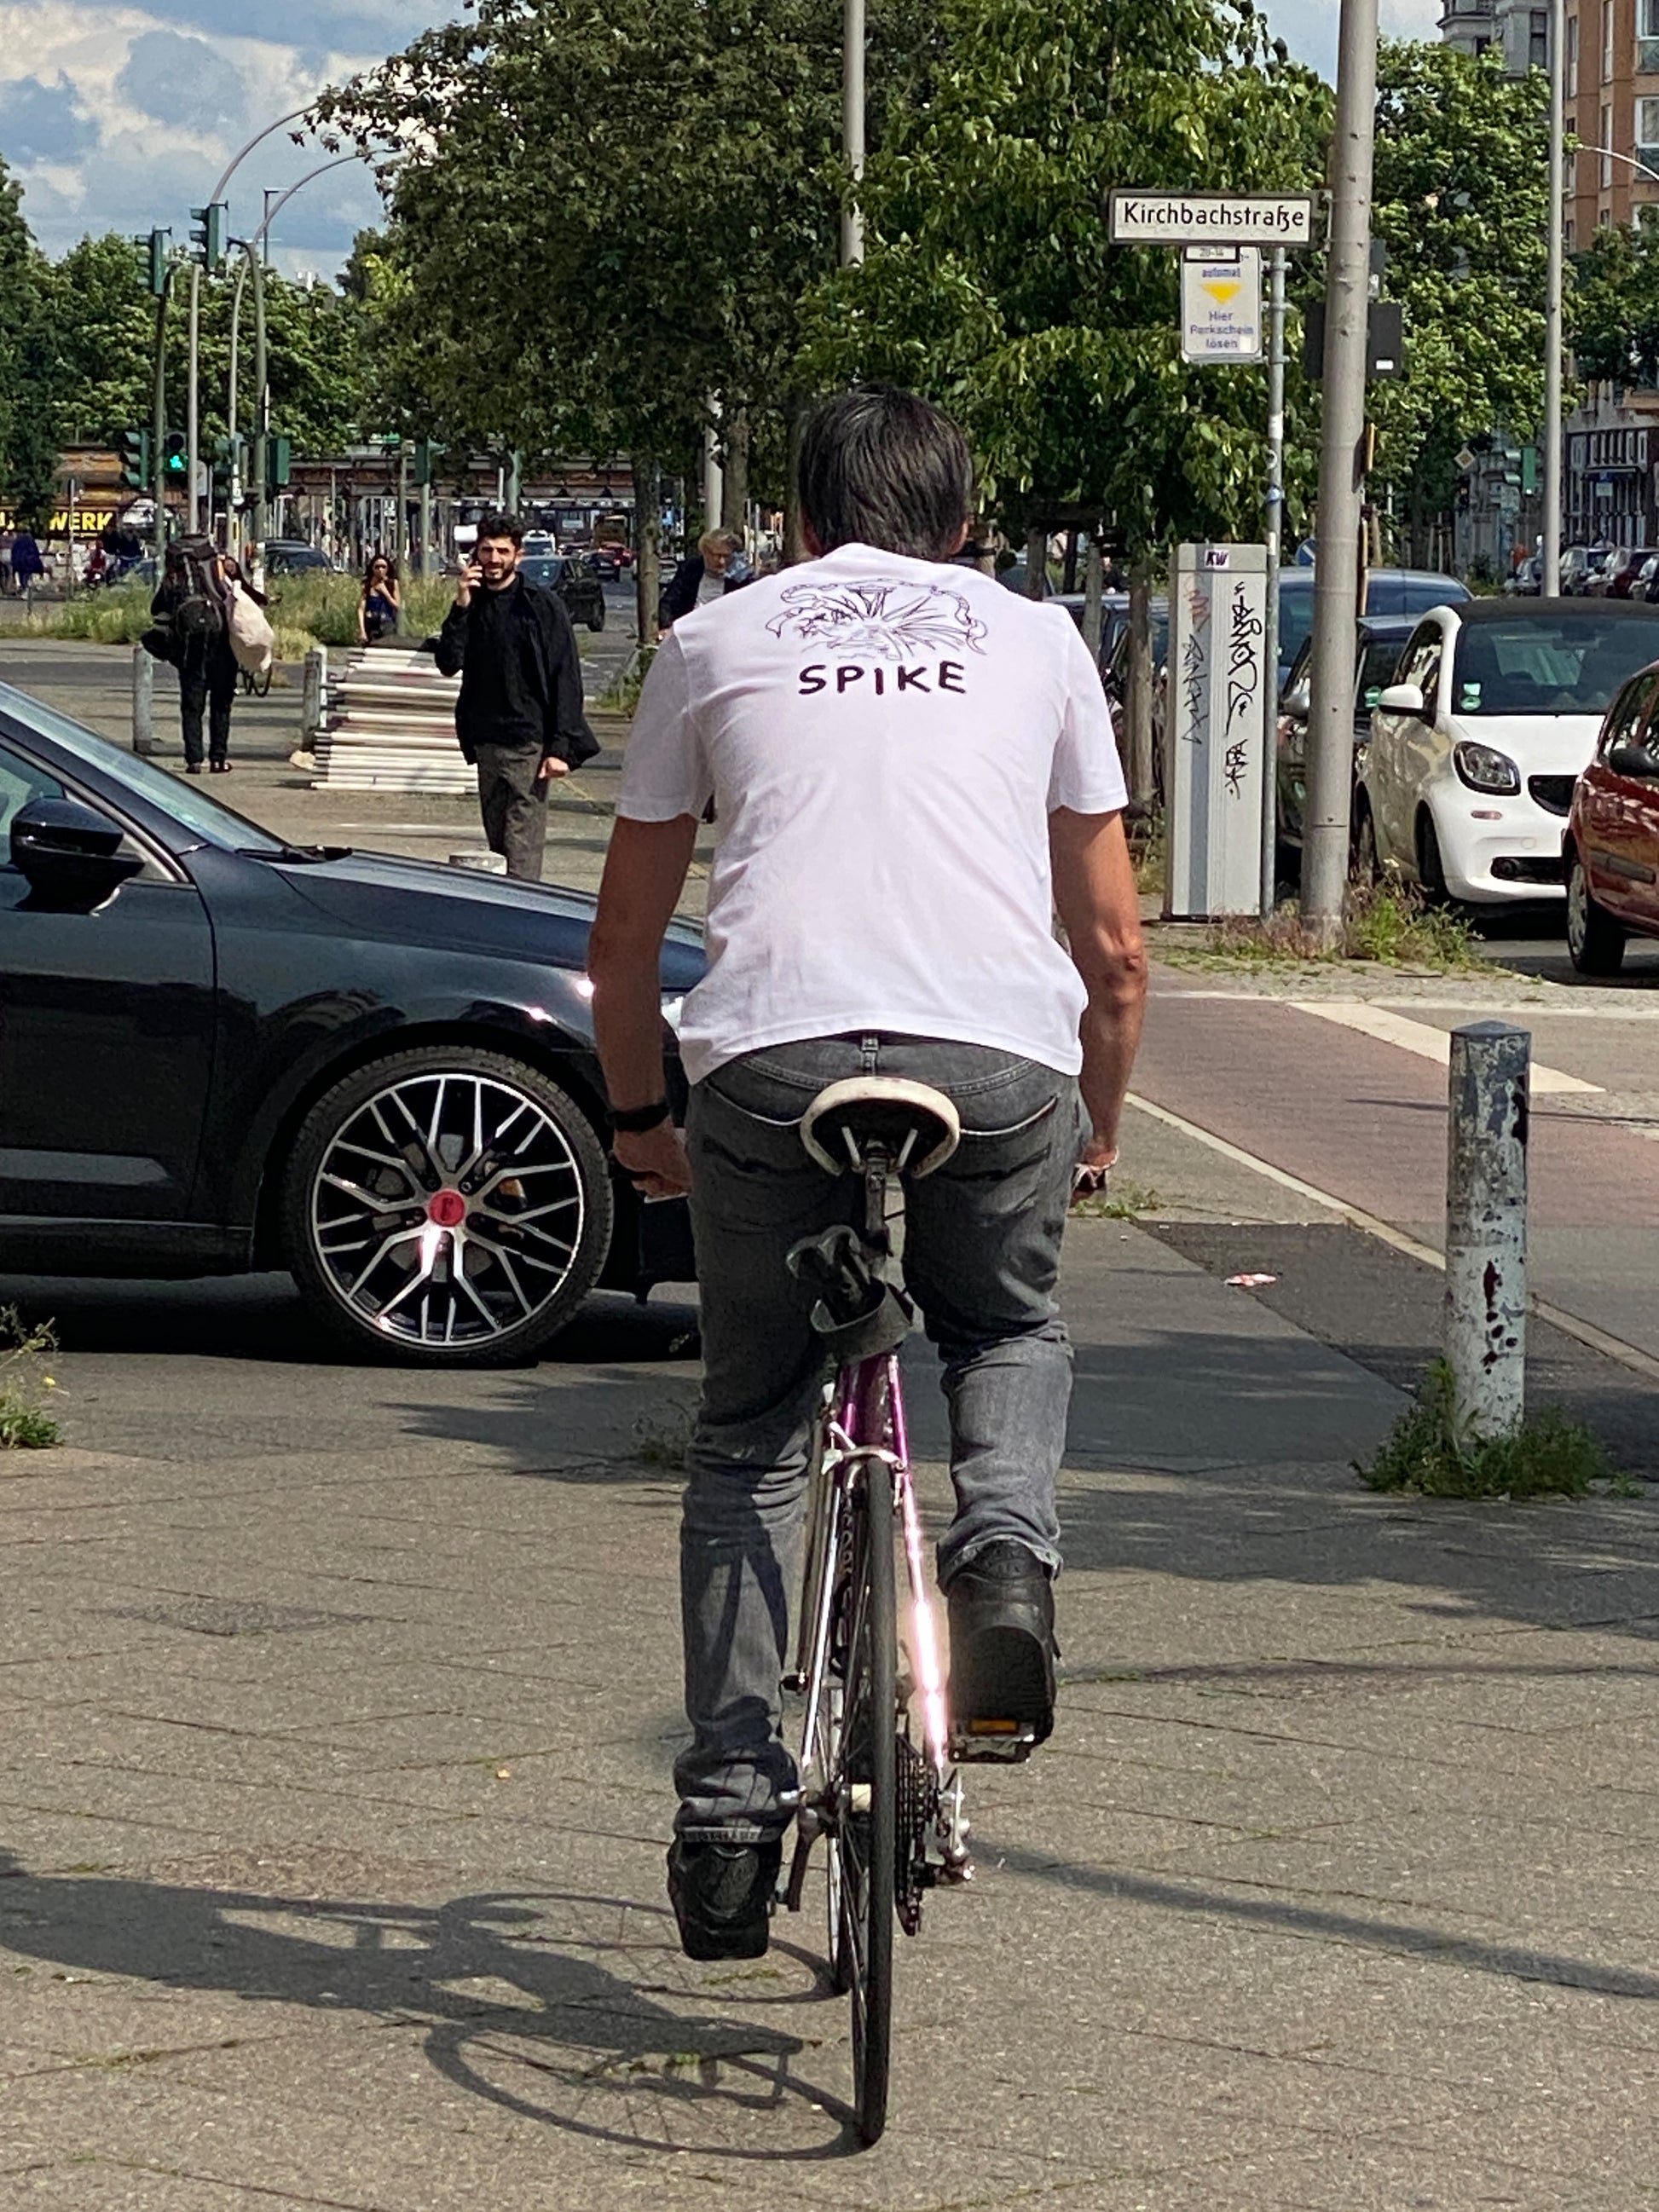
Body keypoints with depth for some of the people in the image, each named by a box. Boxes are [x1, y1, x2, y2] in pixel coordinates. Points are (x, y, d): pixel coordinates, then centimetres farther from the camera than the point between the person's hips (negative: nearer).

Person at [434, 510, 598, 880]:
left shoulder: (543, 605, -4)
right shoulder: (472, 606, 10)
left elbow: (566, 679, -6)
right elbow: (448, 664, -1)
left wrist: (560, 747, -12)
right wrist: (462, 607, -10)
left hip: (531, 742, -5)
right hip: (487, 742, 5)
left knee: (522, 852, -12)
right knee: (497, 843, 9)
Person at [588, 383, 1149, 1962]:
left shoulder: (714, 641, 22)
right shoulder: (1035, 638, 23)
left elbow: (623, 940, 24)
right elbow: (1116, 947, 23)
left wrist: (637, 1117, 38)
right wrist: (1098, 1127, 38)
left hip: (768, 1054, 0)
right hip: (1000, 1059, 1)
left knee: (748, 1437, 16)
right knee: (1012, 1332, 30)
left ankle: (730, 1806, 6)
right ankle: (1005, 1550, 0)